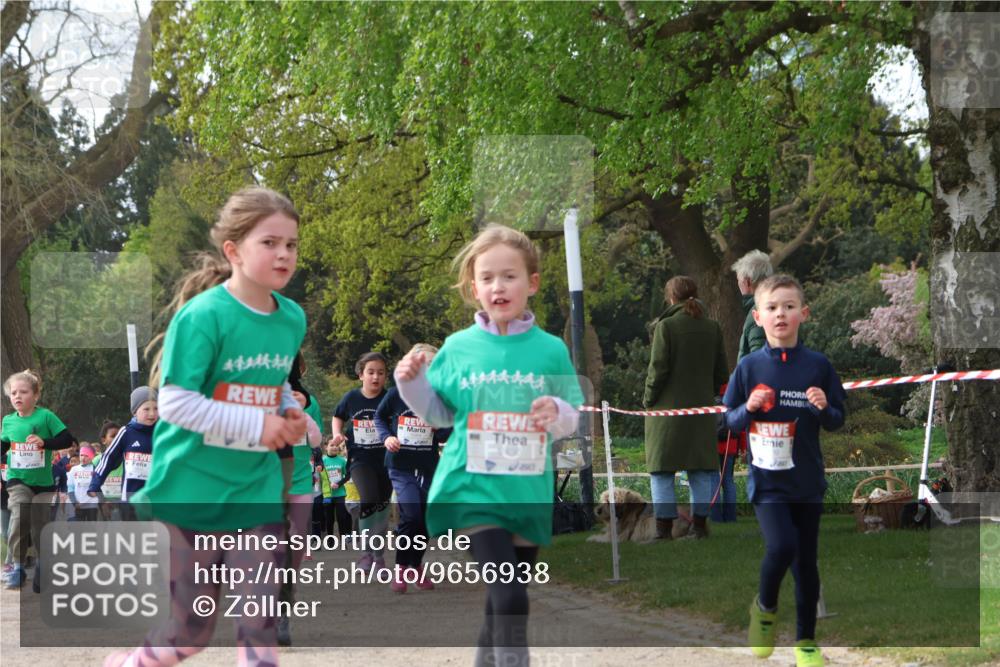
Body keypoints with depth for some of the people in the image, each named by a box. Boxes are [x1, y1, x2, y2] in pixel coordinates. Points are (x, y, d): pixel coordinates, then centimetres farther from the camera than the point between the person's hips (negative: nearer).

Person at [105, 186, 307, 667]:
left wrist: (290, 413, -1)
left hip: (257, 494, 5)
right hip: (193, 492, -5)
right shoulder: (204, 316, -17)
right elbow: (176, 403, -21)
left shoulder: (293, 319, 3)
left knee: (260, 627, 2)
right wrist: (258, 425, -22)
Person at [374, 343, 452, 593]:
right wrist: (386, 436, -6)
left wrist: (438, 428, -16)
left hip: (428, 467, 3)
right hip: (401, 466, -3)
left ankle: (415, 567, 28)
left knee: (424, 519, 8)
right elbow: (380, 417, 11)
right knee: (411, 514, -18)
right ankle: (400, 567, -3)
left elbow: (448, 434, 7)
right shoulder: (396, 394, -4)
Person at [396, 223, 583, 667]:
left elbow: (572, 417, 6)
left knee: (503, 601, 14)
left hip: (528, 494, 2)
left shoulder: (550, 350, 2)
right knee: (509, 600, -18)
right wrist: (412, 383, -4)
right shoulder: (458, 348, 2)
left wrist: (558, 414, -15)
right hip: (474, 491, -2)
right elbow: (438, 414, 12)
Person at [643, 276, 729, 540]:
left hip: (668, 408, -4)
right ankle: (699, 524, 11)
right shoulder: (712, 328, 5)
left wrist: (648, 399, 0)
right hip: (701, 408, 4)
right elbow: (722, 372, 8)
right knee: (700, 469, 11)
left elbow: (658, 369, -12)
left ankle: (664, 526, -1)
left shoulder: (666, 326, -11)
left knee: (662, 471, 2)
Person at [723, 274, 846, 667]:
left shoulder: (817, 366, -3)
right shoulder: (750, 367, -4)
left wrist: (824, 408, -17)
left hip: (808, 482, 2)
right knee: (781, 547, -22)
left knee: (806, 563, 9)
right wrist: (749, 408, -17)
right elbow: (730, 421, 3)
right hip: (767, 481, -2)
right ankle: (764, 608, 8)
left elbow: (837, 421, 4)